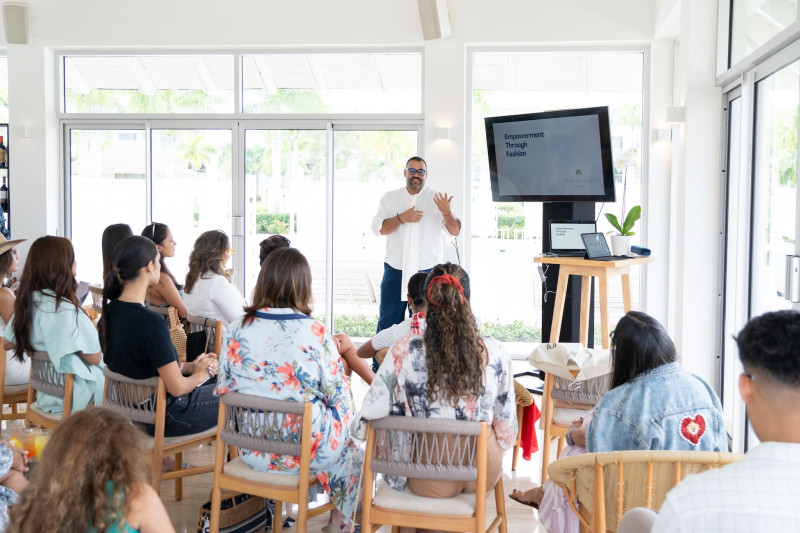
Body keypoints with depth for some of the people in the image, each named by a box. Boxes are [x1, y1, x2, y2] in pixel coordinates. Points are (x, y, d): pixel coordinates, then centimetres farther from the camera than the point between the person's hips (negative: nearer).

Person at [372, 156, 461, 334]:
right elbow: (377, 228, -1)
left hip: (427, 271, -1)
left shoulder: (437, 199, 6)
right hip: (395, 270, 1)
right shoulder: (390, 198, 9)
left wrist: (447, 213, -17)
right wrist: (401, 218, -14)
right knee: (388, 319, 4)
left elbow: (455, 231, 2)